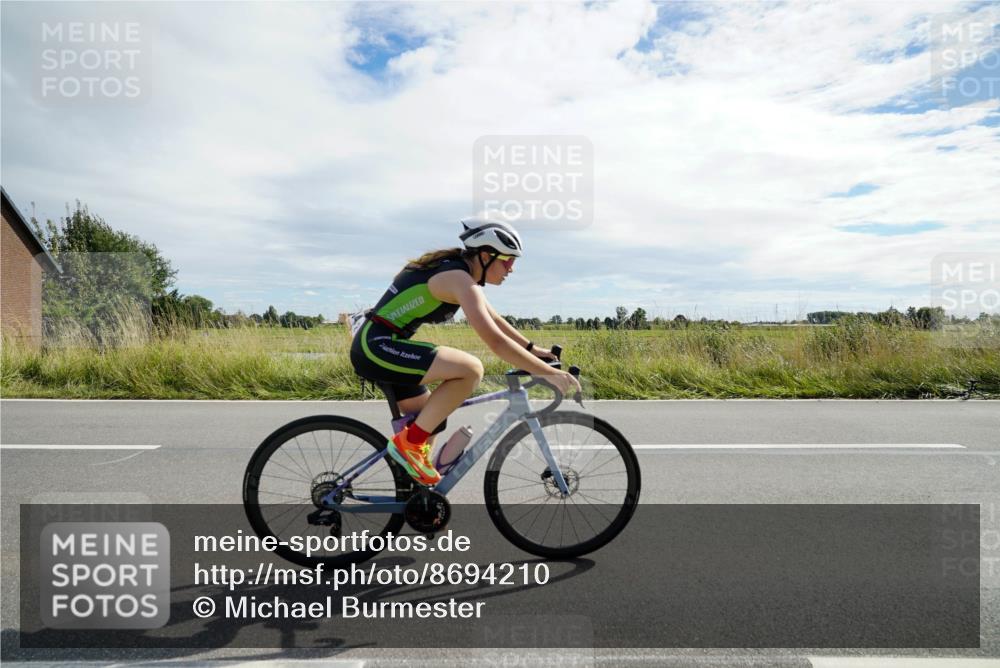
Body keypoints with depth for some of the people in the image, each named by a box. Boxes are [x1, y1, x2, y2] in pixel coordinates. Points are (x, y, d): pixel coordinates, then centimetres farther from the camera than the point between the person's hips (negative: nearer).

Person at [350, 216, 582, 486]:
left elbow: (493, 319, 23)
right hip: (377, 346, -11)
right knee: (471, 369, -22)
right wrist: (549, 373, -23)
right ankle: (408, 443, -11)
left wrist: (532, 348, 21)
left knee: (429, 420, 18)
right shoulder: (460, 279, -18)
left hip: (374, 346, 11)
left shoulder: (454, 269, 13)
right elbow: (495, 340, -27)